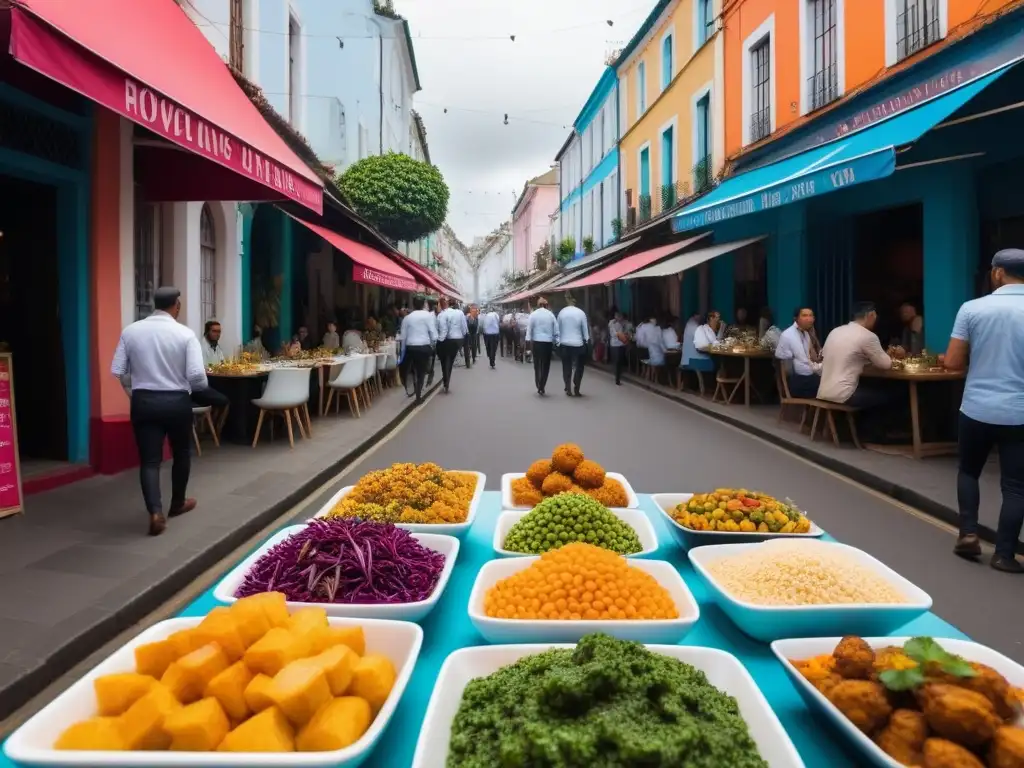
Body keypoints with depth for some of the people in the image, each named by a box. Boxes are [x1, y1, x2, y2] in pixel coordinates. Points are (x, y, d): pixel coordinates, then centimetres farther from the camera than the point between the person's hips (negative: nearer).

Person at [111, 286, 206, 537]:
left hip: (143, 401, 2)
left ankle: (155, 512, -12)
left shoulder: (130, 331, -1)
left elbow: (117, 371, -2)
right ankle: (178, 503, 34)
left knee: (149, 459, 5)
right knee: (181, 453, 20)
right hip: (177, 401, -1)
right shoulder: (185, 334, -9)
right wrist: (202, 384, 6)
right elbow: (197, 375, -17)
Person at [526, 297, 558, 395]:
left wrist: (529, 340, -4)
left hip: (536, 342, 0)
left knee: (537, 365, 11)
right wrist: (556, 342, 9)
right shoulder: (551, 314, 2)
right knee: (545, 366, 6)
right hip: (548, 342, 0)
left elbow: (529, 328, -6)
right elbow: (556, 329, 3)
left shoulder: (533, 314, -2)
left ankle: (539, 387, 11)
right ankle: (541, 387, 1)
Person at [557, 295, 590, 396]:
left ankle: (568, 389, 11)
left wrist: (558, 341, 10)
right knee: (579, 367, 11)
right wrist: (587, 339, 7)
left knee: (566, 367, 10)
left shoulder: (561, 312, -2)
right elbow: (585, 328, -4)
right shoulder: (581, 313, -8)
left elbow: (558, 328, 3)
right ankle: (576, 389, 6)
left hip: (564, 344, 2)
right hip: (577, 344, -2)